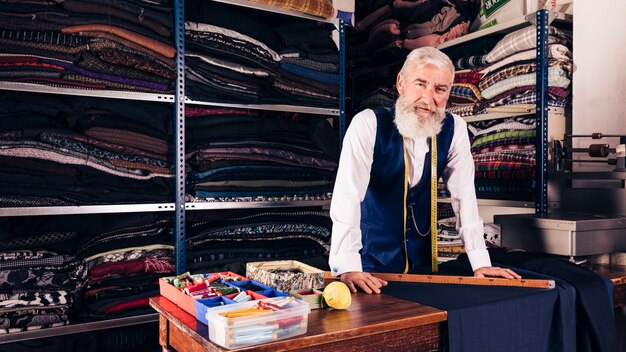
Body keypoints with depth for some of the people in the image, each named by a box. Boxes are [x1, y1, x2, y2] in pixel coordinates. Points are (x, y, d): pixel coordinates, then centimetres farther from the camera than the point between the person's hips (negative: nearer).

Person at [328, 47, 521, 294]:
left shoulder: (454, 129, -6)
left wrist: (480, 263, -7)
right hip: (371, 261, -3)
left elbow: (464, 196, -3)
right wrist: (347, 269, -34)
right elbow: (347, 195, -26)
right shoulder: (368, 123, -18)